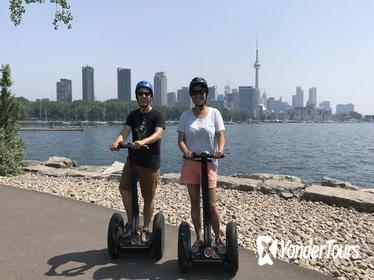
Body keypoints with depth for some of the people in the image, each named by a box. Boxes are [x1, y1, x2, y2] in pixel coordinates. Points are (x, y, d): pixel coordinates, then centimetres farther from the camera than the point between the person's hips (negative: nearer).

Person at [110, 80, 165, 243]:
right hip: (133, 159, 4)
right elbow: (125, 132, -7)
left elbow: (158, 134, -24)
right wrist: (117, 142, -30)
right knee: (124, 188, -7)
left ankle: (145, 229, 22)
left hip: (150, 163, -4)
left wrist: (143, 141, -43)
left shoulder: (157, 116, -6)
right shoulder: (133, 115, 8)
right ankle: (130, 220, 16)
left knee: (148, 198, 4)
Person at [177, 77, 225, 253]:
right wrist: (186, 151, -20)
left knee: (211, 205, -2)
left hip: (208, 163, -2)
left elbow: (220, 135, -4)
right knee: (195, 203, 10)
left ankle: (218, 239, 17)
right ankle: (199, 239, 23)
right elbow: (181, 139, 1)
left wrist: (220, 150, -25)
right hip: (190, 163, 2)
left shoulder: (214, 113, 3)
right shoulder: (186, 115, 6)